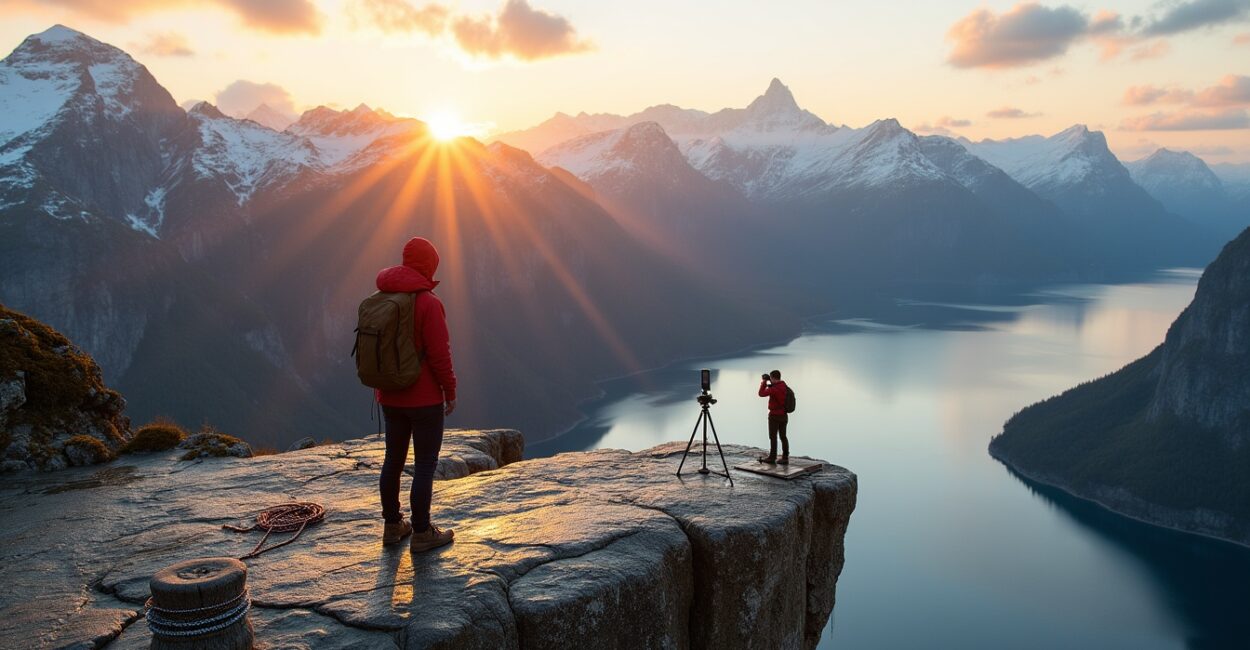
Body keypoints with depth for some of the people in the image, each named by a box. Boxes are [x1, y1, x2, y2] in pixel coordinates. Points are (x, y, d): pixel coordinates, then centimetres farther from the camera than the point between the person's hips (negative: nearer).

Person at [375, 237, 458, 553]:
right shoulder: (428, 302, -19)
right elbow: (439, 354, -20)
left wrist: (381, 387, 19)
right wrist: (451, 392, -8)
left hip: (391, 397, 7)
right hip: (425, 399, -7)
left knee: (394, 459, 16)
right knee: (425, 464, 2)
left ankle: (392, 526, 27)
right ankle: (422, 533, 10)